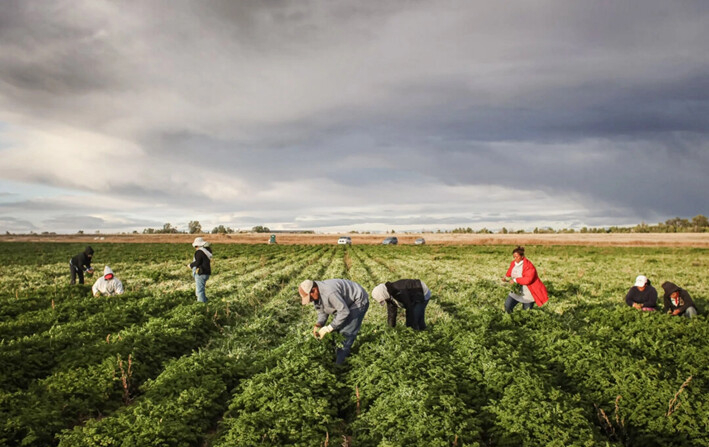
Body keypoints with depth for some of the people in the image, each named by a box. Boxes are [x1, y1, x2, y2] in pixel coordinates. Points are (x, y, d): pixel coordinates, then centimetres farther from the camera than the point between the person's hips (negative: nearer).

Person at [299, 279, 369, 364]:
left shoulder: (329, 292, -38)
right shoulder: (316, 295, -7)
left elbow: (344, 311, -34)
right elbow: (322, 312, 3)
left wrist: (328, 329, -29)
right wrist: (318, 325, -16)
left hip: (358, 301, -9)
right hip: (346, 302, 9)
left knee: (347, 333, -10)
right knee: (336, 329, 8)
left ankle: (338, 365, 0)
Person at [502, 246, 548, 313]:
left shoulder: (528, 265, -21)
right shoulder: (513, 263, 0)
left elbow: (528, 279, -31)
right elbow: (509, 274, 14)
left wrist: (515, 280, -32)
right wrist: (506, 278, -8)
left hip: (527, 293, -5)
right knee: (507, 306, -8)